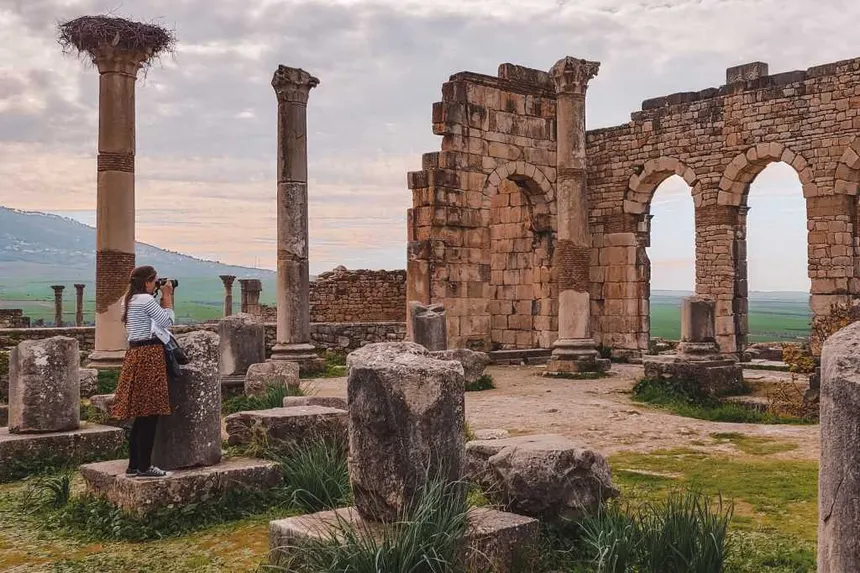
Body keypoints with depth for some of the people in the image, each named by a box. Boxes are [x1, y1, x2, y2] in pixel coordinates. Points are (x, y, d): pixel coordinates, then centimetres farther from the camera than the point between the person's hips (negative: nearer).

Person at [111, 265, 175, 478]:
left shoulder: (129, 300, 17)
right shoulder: (145, 299, -12)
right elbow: (168, 321, -8)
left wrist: (163, 298, 19)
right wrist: (167, 297, 1)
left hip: (136, 355, 10)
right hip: (149, 356, -10)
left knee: (141, 415, 13)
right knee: (150, 414, -5)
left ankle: (134, 465, 16)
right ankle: (144, 467, -2)